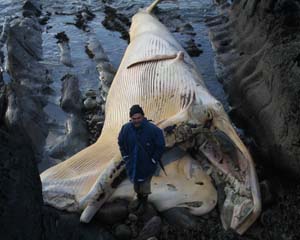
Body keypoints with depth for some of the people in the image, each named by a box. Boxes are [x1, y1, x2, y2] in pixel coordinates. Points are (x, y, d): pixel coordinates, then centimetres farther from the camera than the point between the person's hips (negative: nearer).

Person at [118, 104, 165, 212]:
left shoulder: (153, 129, -24)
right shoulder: (126, 128, -14)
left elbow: (160, 146, -12)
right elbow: (121, 143, 5)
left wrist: (153, 160, -10)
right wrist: (125, 157, 3)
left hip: (147, 165, -3)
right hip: (132, 163, 3)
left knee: (145, 183, 11)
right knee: (135, 182, 22)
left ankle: (144, 201, 38)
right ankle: (139, 198, 48)